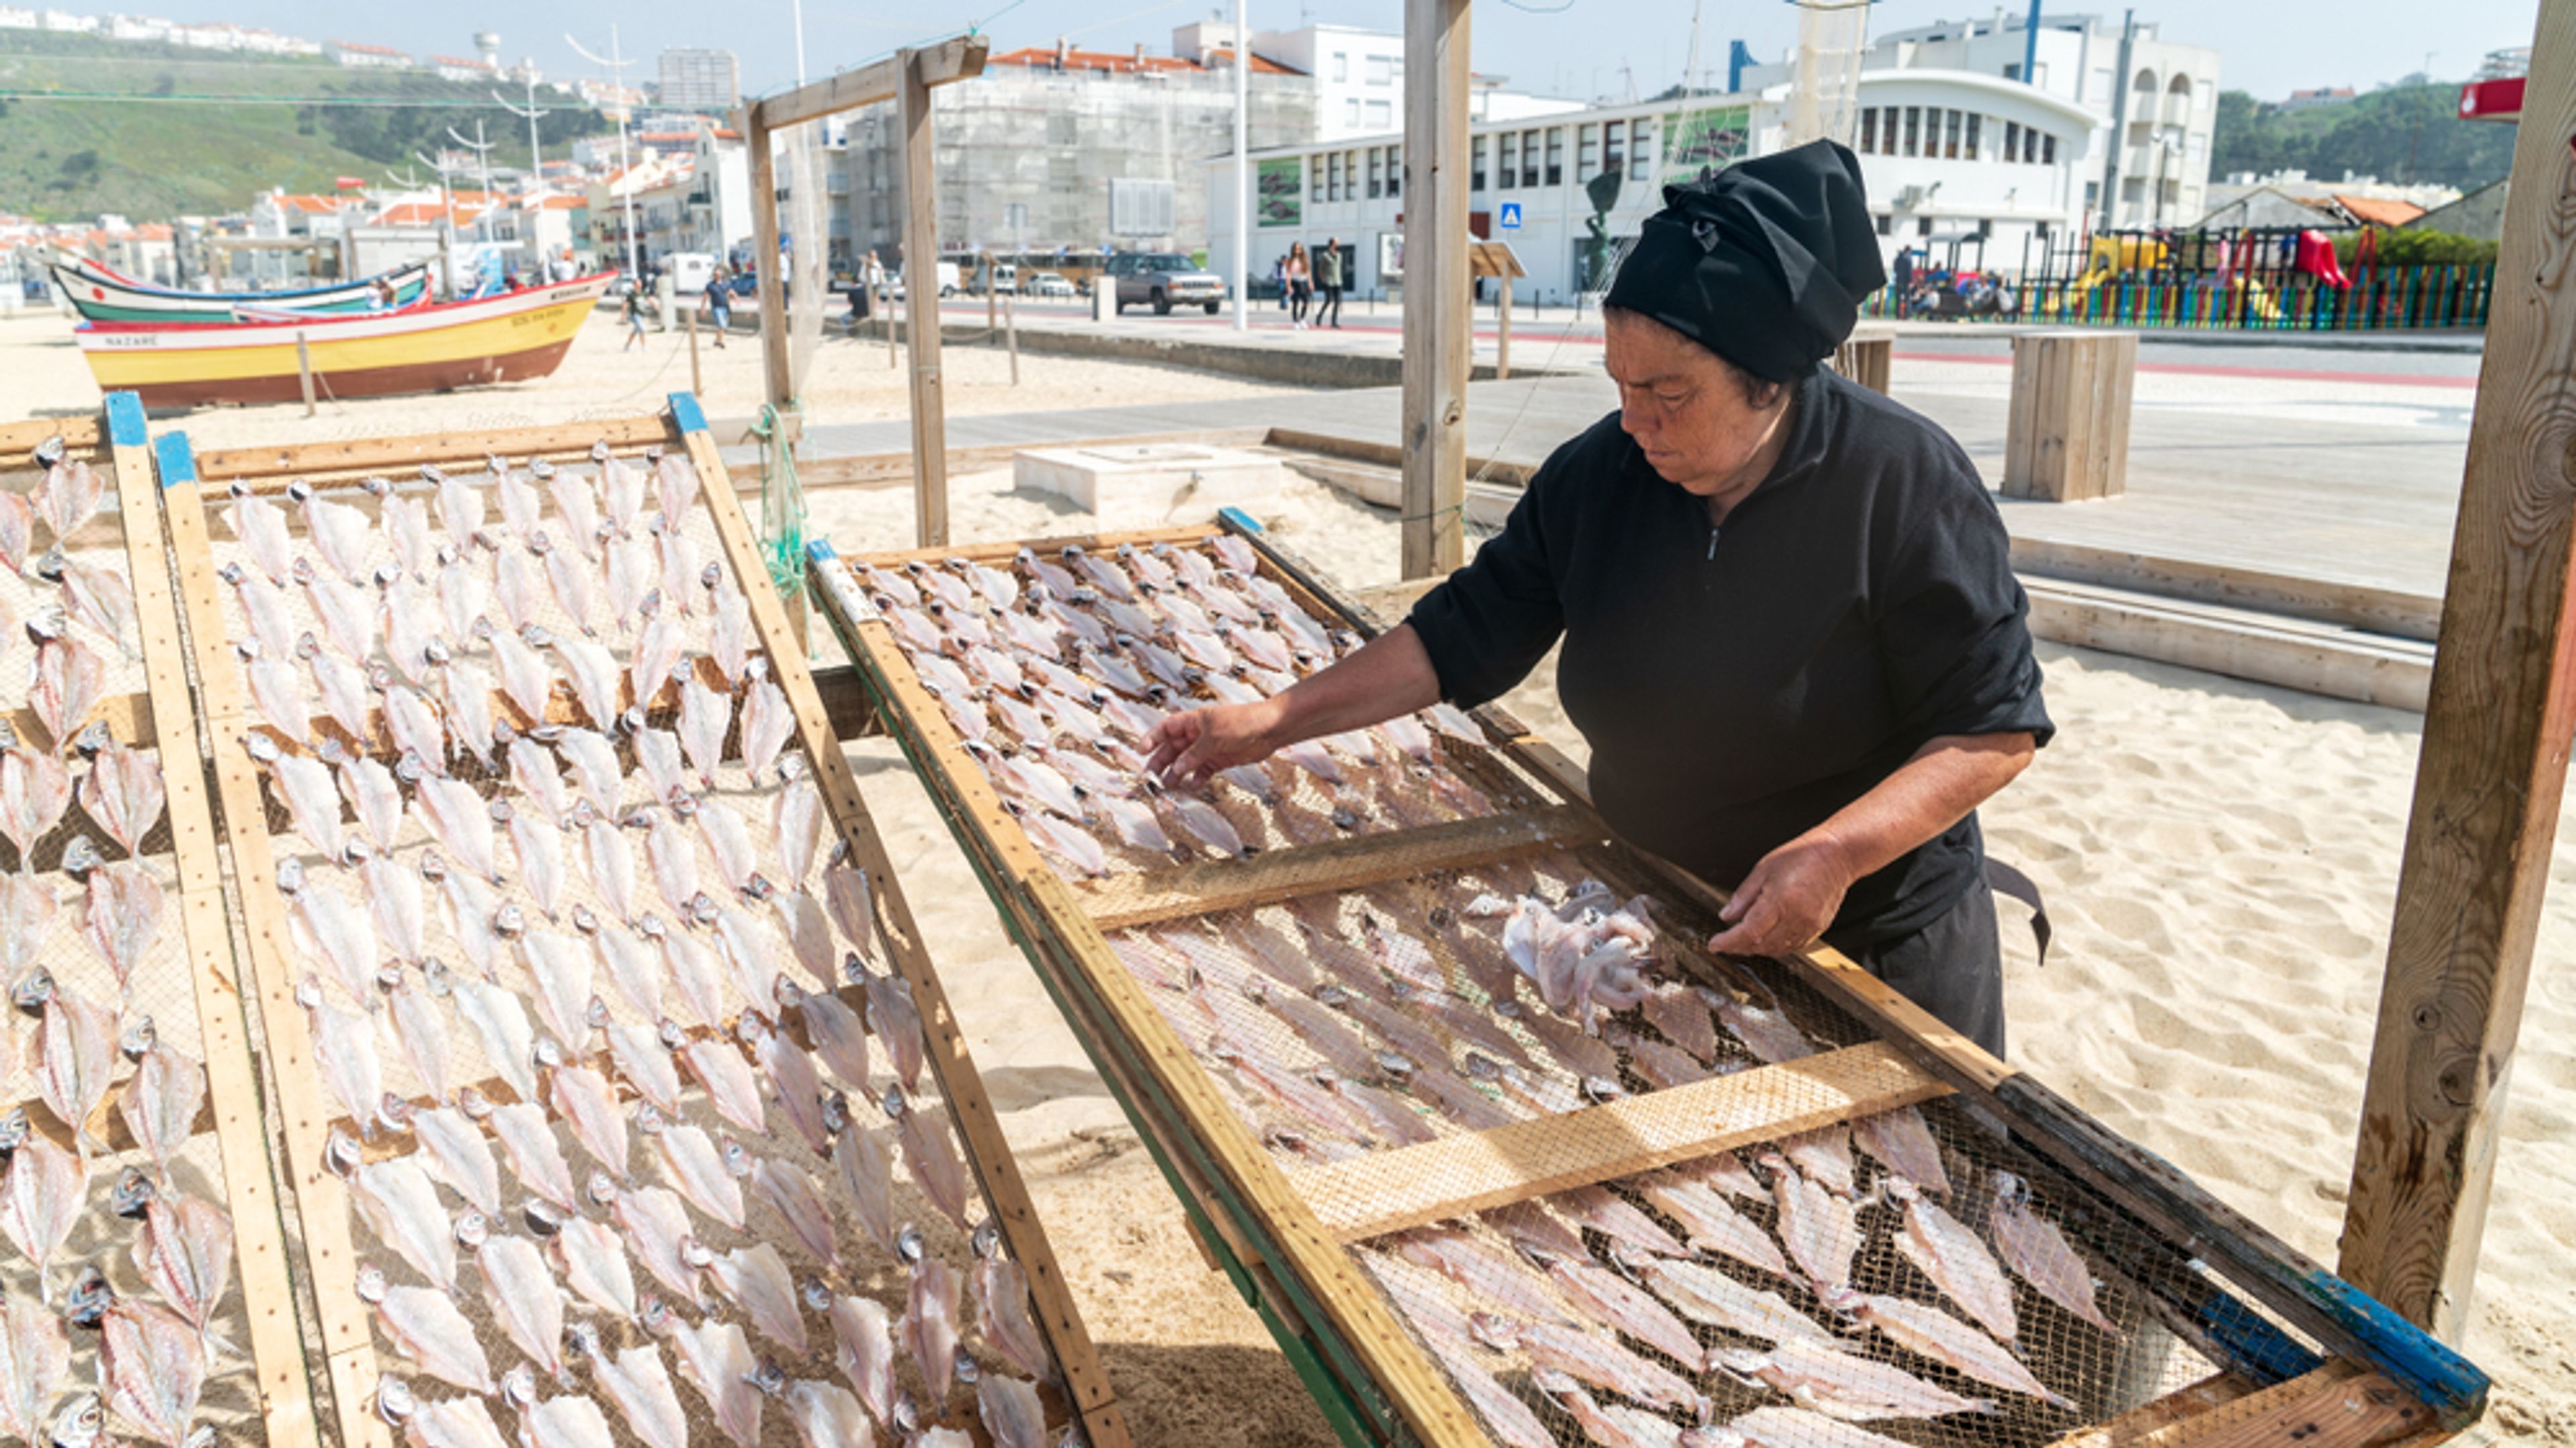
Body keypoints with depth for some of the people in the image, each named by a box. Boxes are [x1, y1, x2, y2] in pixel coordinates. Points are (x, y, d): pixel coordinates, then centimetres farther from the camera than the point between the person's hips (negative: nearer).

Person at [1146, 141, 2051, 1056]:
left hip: (1877, 944, -3)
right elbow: (1465, 635, -3)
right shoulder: (1596, 475, -8)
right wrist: (1274, 722, -9)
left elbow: (1995, 727, -18)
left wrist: (1836, 853, -30)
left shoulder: (1908, 484, -21)